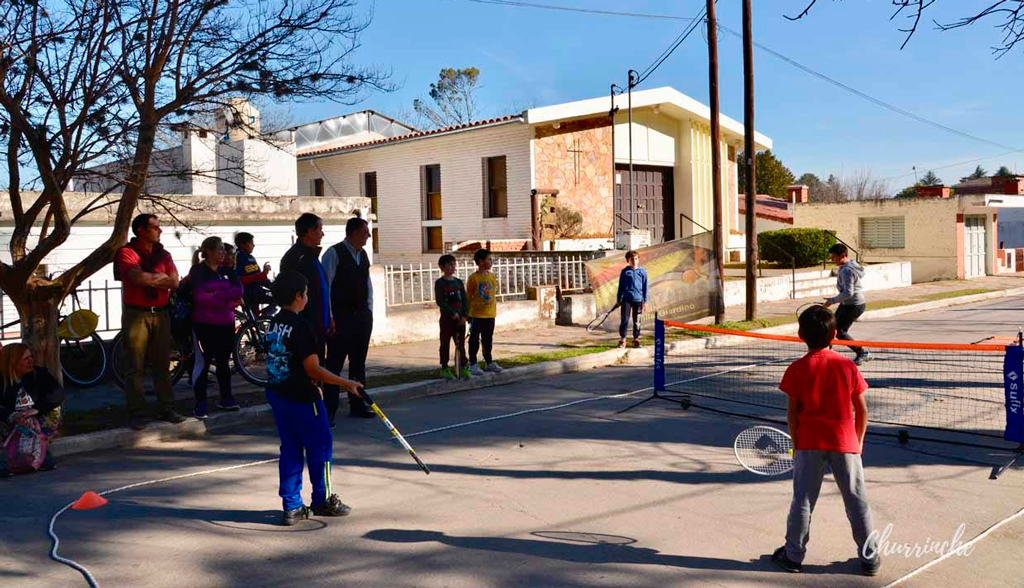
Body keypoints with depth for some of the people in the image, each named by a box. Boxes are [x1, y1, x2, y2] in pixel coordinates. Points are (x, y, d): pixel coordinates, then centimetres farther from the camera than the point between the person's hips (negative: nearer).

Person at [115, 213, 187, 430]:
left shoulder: (163, 254, 13)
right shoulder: (126, 252, -2)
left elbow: (174, 282, 1)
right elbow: (138, 278, -19)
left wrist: (149, 278, -9)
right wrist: (160, 277, -4)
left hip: (160, 313, 5)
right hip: (136, 314, -4)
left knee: (162, 364, 8)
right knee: (136, 367, -2)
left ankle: (167, 409, 15)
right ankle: (136, 414, 3)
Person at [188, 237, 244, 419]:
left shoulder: (228, 271, 12)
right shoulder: (198, 271, -3)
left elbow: (238, 291, -2)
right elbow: (199, 297, -15)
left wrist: (215, 295, -14)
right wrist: (227, 299, -12)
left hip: (226, 324, 5)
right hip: (204, 325, -5)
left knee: (223, 362, 12)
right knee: (202, 363, -3)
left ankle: (226, 398, 22)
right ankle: (201, 403, 0)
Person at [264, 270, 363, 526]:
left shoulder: (273, 325, 7)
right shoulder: (300, 327, -19)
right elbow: (313, 369, -21)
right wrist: (348, 384, -14)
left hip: (277, 394, 8)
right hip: (301, 398, -8)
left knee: (290, 450, 13)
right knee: (320, 447, 8)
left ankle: (291, 507, 14)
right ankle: (322, 499, 19)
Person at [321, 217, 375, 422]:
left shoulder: (363, 255, 13)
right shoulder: (334, 253, -9)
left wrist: (369, 310, 11)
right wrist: (329, 317, -14)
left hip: (362, 316, 7)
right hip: (341, 317, -7)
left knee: (359, 363, 12)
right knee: (334, 364, -5)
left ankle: (357, 405, 22)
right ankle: (329, 410, 1)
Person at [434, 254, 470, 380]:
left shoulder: (459, 282, 8)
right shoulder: (440, 283, -6)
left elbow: (465, 300, 6)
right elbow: (439, 301, -14)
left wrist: (464, 315, -6)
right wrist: (452, 313, -19)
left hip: (460, 318, 4)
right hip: (446, 318, -4)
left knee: (461, 343, 6)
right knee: (445, 344, 3)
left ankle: (464, 367, 11)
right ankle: (444, 369, 11)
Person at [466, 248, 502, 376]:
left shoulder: (491, 276, 7)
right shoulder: (473, 278, -10)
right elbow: (468, 297, -7)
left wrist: (494, 311, 11)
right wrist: (468, 314, -6)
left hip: (490, 314, 5)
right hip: (476, 315, -5)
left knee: (488, 339, 15)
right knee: (474, 340, 2)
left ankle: (489, 362, 25)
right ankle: (473, 364, 8)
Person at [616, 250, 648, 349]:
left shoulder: (642, 272, 5)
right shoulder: (624, 271, 4)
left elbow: (645, 287, 8)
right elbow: (620, 286, 9)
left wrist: (645, 301, 5)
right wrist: (618, 300, 8)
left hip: (638, 300, 1)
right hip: (626, 299, -1)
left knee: (637, 321, 7)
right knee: (624, 320, -2)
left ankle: (636, 339, 15)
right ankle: (622, 339, 5)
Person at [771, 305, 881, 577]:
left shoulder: (797, 369, -7)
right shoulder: (848, 366, -3)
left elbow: (793, 412, -4)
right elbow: (862, 410, 1)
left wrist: (796, 442, 8)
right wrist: (859, 441, 13)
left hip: (809, 443, -1)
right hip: (845, 442, 1)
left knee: (802, 500, 9)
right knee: (856, 500, 11)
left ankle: (794, 555, 17)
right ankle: (870, 557, 18)